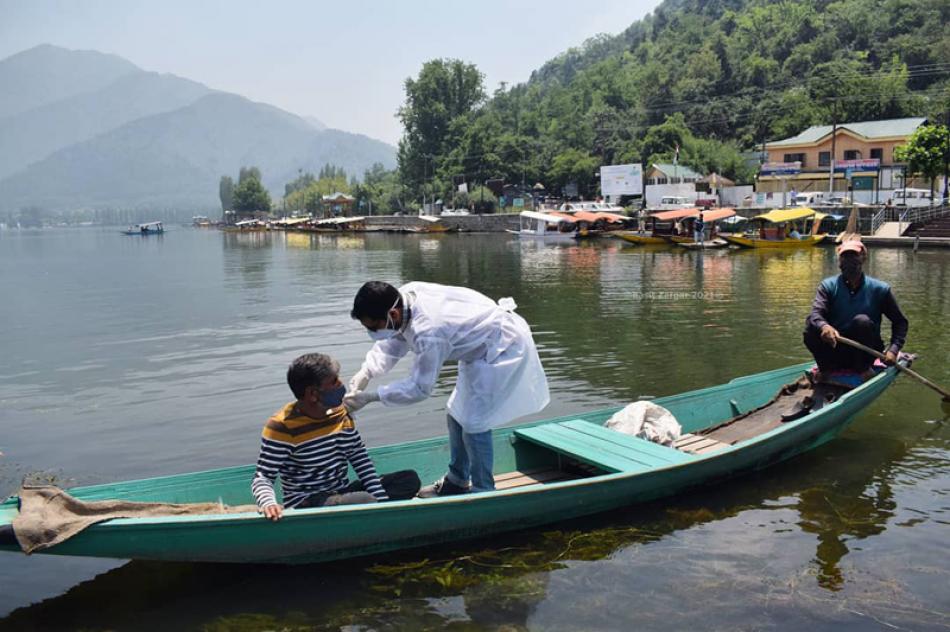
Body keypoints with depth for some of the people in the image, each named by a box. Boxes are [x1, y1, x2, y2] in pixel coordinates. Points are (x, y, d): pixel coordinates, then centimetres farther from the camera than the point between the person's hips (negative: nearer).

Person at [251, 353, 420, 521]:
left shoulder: (341, 414, 4)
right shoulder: (282, 426, -15)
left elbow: (362, 461, 5)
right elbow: (263, 477, -17)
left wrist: (381, 501, -7)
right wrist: (268, 503, -40)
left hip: (342, 495, 7)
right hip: (305, 505, -7)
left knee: (410, 478, -2)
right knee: (365, 501, -35)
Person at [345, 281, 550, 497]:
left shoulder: (427, 332, -36)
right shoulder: (404, 296, -13)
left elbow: (419, 387, -24)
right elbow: (393, 342, 3)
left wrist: (370, 396, -21)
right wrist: (366, 372, -10)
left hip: (504, 348, -10)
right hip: (483, 344, 10)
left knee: (474, 425, -10)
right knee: (457, 416, 16)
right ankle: (456, 482, 31)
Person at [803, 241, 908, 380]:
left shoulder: (879, 289, 0)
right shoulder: (829, 286, -2)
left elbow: (900, 322, 7)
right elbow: (814, 314, -18)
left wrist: (893, 350, -10)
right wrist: (823, 326, -43)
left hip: (864, 353, 0)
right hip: (835, 351, 0)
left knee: (862, 321, -30)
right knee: (811, 331, -29)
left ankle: (862, 369, -11)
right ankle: (827, 369, -5)